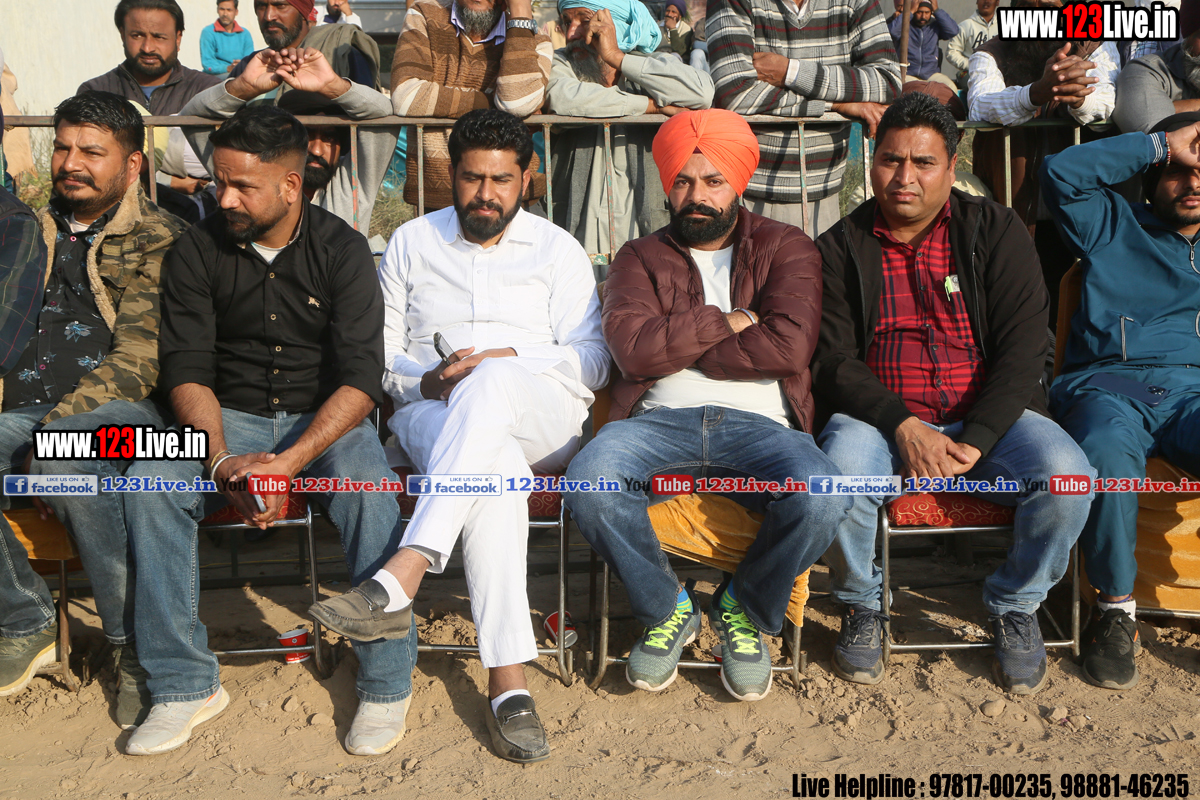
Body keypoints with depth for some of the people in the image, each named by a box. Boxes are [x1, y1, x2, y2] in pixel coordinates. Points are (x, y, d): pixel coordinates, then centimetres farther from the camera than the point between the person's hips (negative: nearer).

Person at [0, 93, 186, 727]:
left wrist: (56, 432, -16)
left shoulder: (157, 241, 5)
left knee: (70, 467, -37)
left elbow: (139, 358, -6)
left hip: (113, 411, -5)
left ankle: (138, 647, -20)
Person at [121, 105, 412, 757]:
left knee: (368, 489, -33)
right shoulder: (197, 251, 0)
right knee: (148, 484, -25)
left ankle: (386, 685, -19)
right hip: (228, 420, 3)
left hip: (326, 419, -2)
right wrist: (221, 462, -21)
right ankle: (184, 685, -13)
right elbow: (188, 372, -3)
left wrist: (289, 463, -27)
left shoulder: (342, 250, -7)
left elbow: (360, 378, -14)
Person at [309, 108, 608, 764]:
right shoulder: (411, 243, 19)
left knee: (491, 384, -39)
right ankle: (509, 682, -43)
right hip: (432, 417, 0)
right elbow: (375, 356, 15)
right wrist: (426, 382, -7)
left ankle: (400, 579, -49)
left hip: (543, 421, 0)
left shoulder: (557, 249, 15)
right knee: (492, 465, -39)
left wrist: (509, 358, -11)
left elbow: (592, 361, 5)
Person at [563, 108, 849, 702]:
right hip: (660, 420, 1)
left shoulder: (785, 248, 15)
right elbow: (632, 347, -2)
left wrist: (677, 346, -1)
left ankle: (745, 608, 1)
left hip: (758, 423, 0)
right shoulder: (640, 258, 18)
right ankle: (665, 609, -2)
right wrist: (726, 323, -1)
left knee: (821, 498, -32)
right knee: (587, 481, -31)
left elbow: (788, 345, -5)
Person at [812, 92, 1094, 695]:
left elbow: (1023, 351, -3)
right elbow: (832, 359, -2)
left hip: (988, 417, 1)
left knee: (1066, 476, -26)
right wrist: (904, 427, -19)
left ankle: (1015, 606, 4)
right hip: (881, 418, -1)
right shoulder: (842, 247, 6)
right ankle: (863, 605, -1)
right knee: (841, 474, -33)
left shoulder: (996, 232, 6)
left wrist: (974, 442, -18)